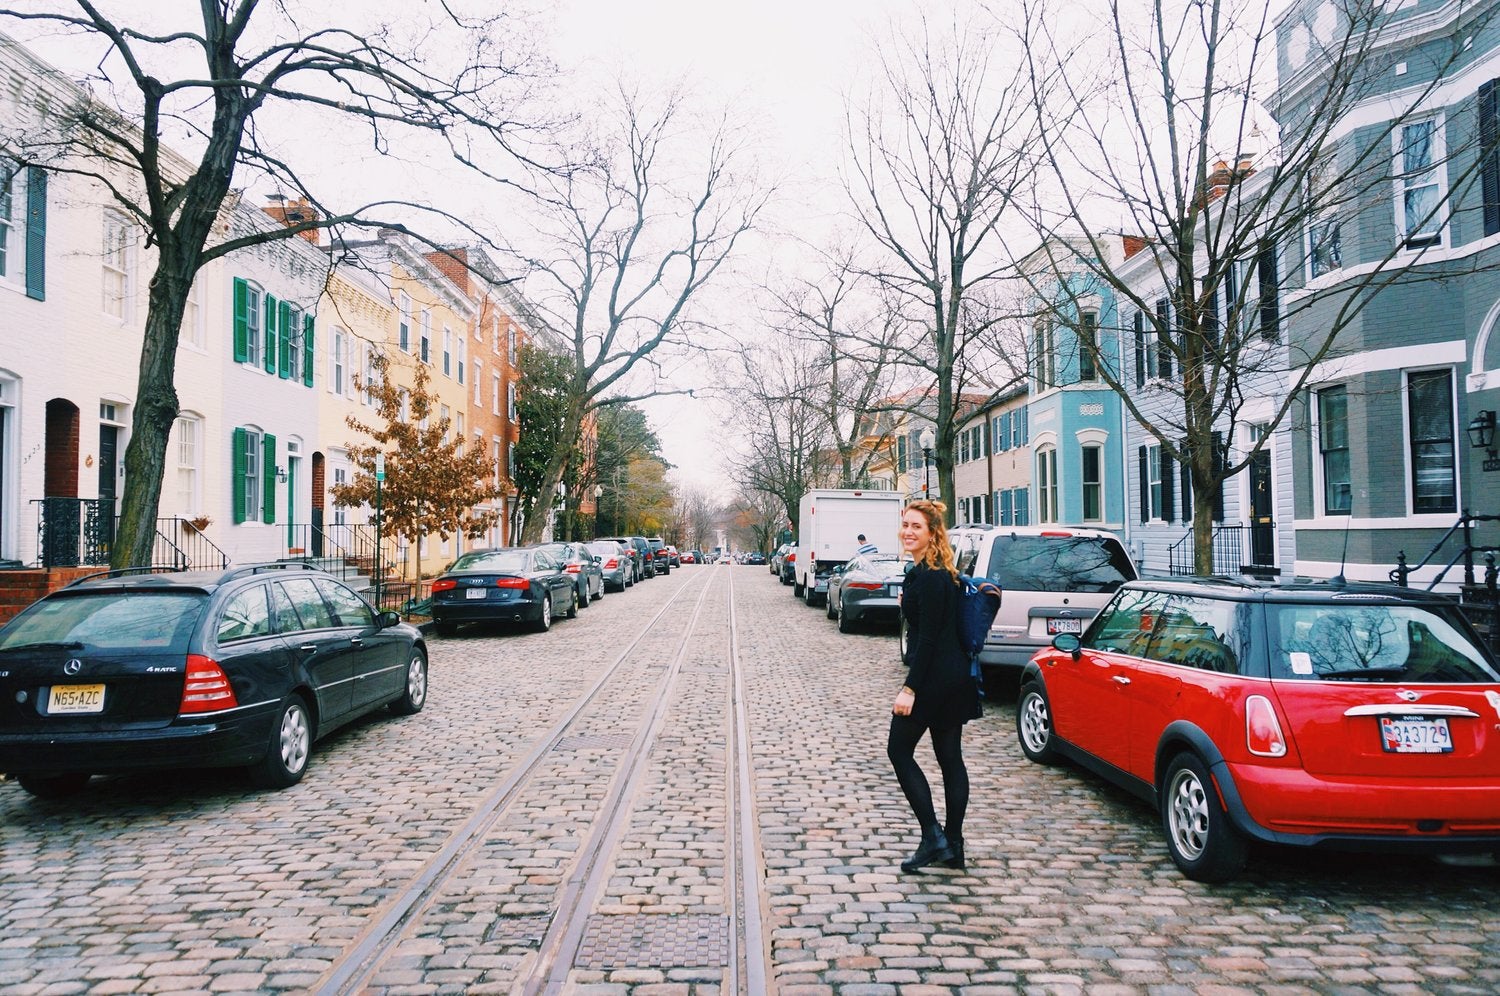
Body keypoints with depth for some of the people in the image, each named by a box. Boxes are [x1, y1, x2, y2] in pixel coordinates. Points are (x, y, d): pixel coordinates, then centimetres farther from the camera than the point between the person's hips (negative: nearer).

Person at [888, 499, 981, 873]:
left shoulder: (929, 578, -17)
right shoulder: (942, 574, 12)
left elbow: (928, 639, -20)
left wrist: (909, 688, -20)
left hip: (933, 678, -10)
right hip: (955, 678, 10)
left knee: (899, 750, 2)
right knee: (950, 758, 11)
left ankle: (933, 837, 2)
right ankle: (953, 846, 17)